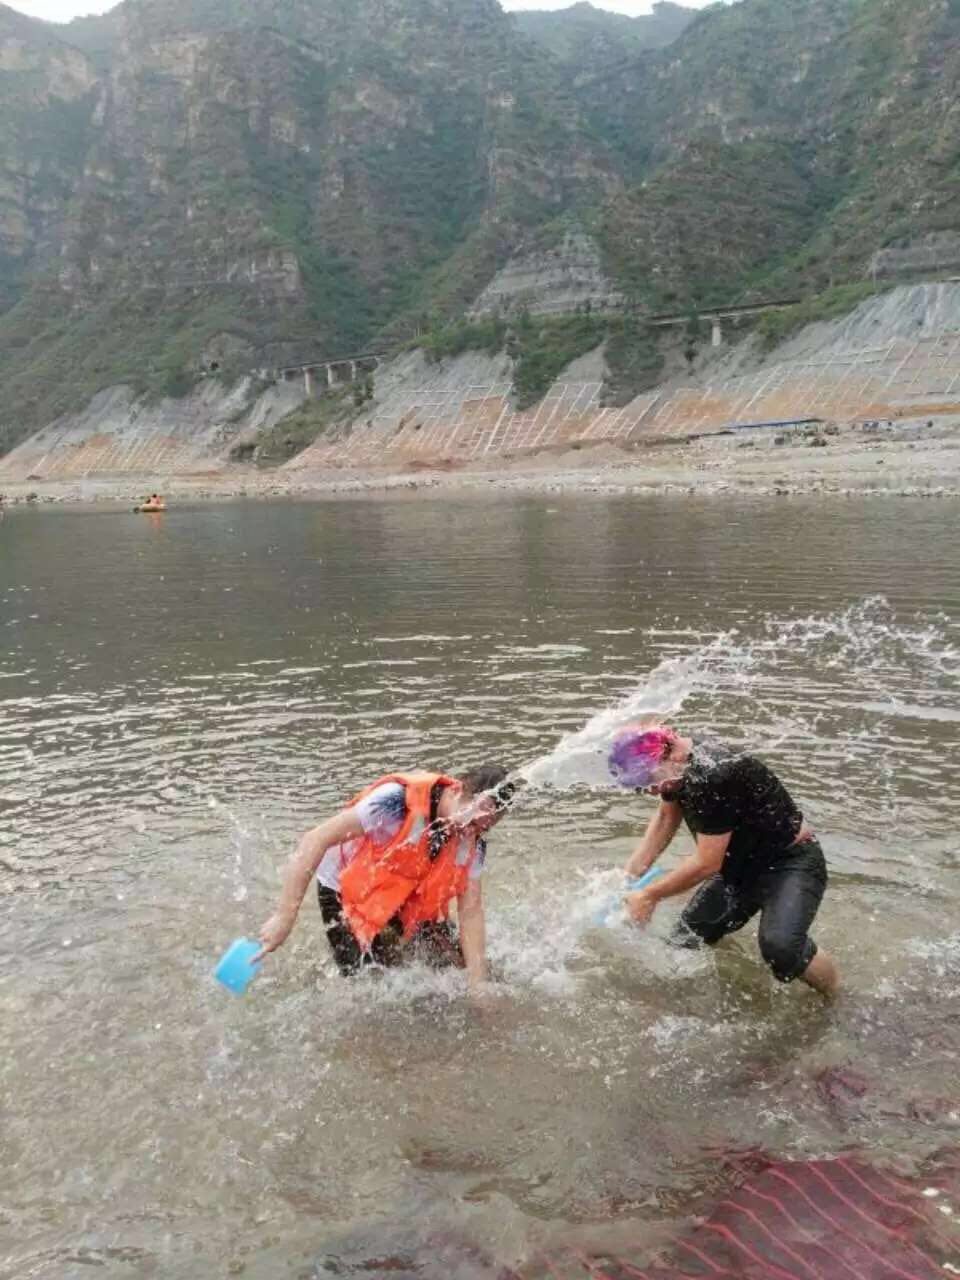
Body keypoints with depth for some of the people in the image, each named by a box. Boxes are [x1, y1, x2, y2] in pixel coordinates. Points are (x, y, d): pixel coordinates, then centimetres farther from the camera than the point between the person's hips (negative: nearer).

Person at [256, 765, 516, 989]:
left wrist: (478, 987, -17)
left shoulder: (472, 840, -16)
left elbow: (471, 913, -12)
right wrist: (284, 918, -36)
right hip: (347, 891, -5)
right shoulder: (398, 801, -35)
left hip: (411, 900, 5)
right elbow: (316, 840, -35)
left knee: (457, 969, -3)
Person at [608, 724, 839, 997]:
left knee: (780, 947, -31)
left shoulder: (714, 778, -33)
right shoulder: (678, 765, -6)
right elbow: (666, 817, 12)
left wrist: (649, 896, -15)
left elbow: (706, 864, -27)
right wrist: (630, 874, 4)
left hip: (791, 863, -8)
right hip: (740, 867, 8)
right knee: (684, 944, 2)